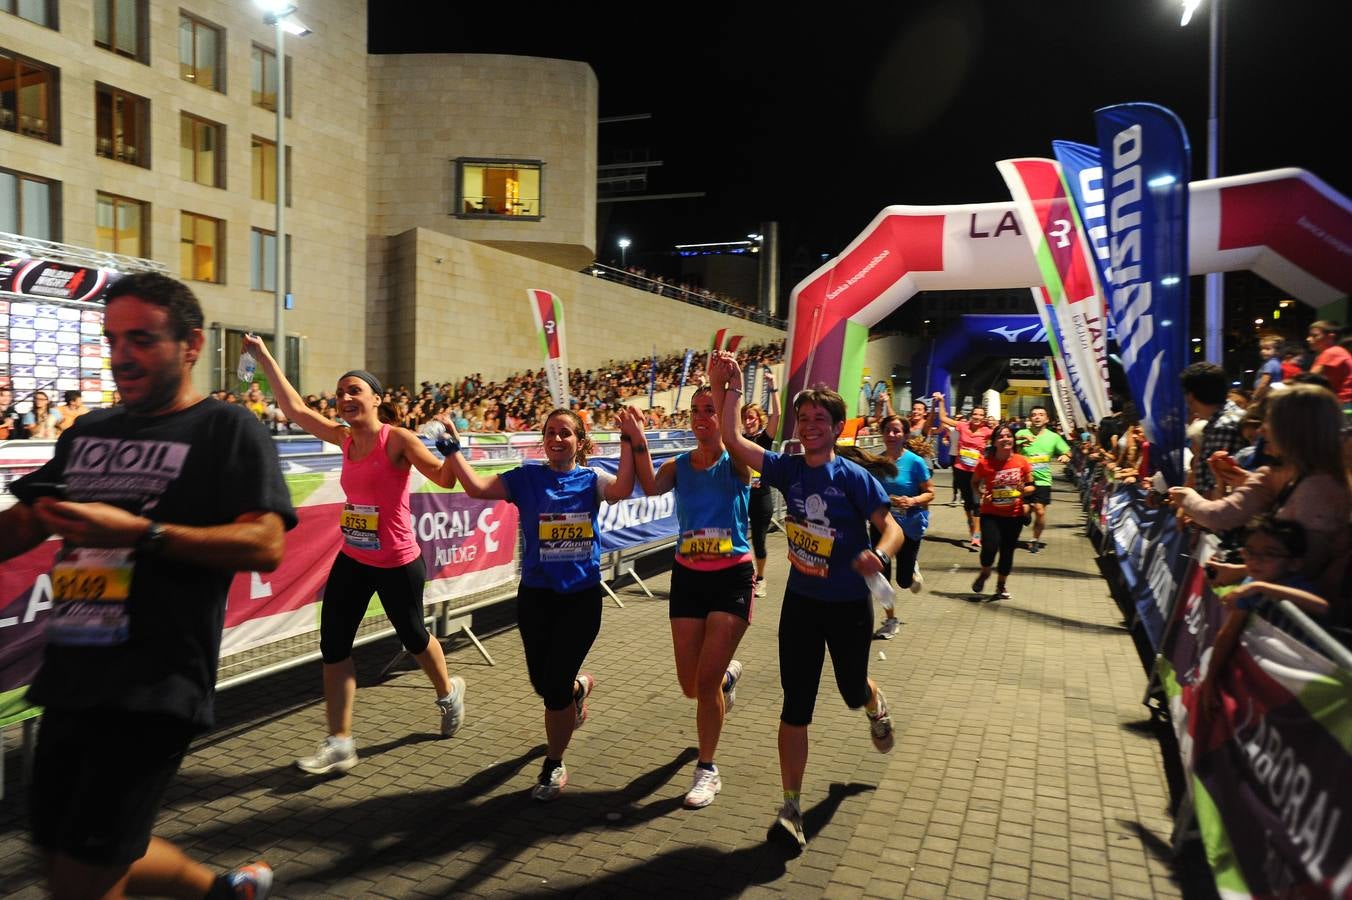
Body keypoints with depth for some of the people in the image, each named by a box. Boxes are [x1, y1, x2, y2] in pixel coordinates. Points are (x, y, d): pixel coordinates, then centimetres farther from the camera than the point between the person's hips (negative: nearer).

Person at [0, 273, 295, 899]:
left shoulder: (227, 431, -7)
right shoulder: (87, 434, 14)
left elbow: (265, 544, -18)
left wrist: (138, 531, -26)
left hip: (152, 689, -8)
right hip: (70, 679, 8)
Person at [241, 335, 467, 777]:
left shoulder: (398, 439, -16)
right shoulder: (343, 438, 3)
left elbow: (445, 480, -21)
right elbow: (294, 408, 5)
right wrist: (264, 357, 5)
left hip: (397, 563, -6)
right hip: (351, 560, 6)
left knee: (412, 636, 14)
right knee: (333, 645, 1)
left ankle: (448, 692, 44)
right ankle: (339, 743, 10)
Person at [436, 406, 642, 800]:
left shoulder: (590, 480, -2)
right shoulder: (527, 478, -2)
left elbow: (622, 489, -24)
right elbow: (477, 487, -15)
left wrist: (630, 443, -31)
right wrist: (452, 449, -23)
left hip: (582, 596, -2)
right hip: (536, 595, 2)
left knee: (554, 687, -2)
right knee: (542, 683, 12)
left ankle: (554, 767, 23)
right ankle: (579, 685, 51)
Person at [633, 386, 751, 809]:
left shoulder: (736, 464, -7)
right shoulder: (679, 466, 3)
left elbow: (731, 438, -30)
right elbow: (651, 487, -17)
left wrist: (722, 390, -37)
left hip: (732, 578, -4)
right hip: (688, 577, 4)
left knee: (706, 682, -6)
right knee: (691, 686, 11)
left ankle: (707, 770, 14)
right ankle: (727, 675, 48)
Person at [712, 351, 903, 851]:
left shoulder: (854, 477, -12)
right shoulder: (788, 469, -3)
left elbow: (892, 528, -13)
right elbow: (732, 440, -10)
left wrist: (880, 553, -35)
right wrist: (731, 389, -19)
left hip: (849, 604, -2)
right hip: (801, 601, 2)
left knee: (852, 691, 18)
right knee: (796, 706, 0)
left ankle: (876, 706, 57)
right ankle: (792, 809, 7)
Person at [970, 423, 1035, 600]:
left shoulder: (1022, 462, -7)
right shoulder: (985, 463, -11)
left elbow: (1031, 486, 5)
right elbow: (974, 483, 7)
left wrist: (1024, 490, -17)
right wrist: (981, 494, -12)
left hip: (1014, 515, 2)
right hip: (991, 514, -2)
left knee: (1007, 551, 11)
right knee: (990, 548, -15)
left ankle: (1001, 585, 35)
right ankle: (984, 573, 20)